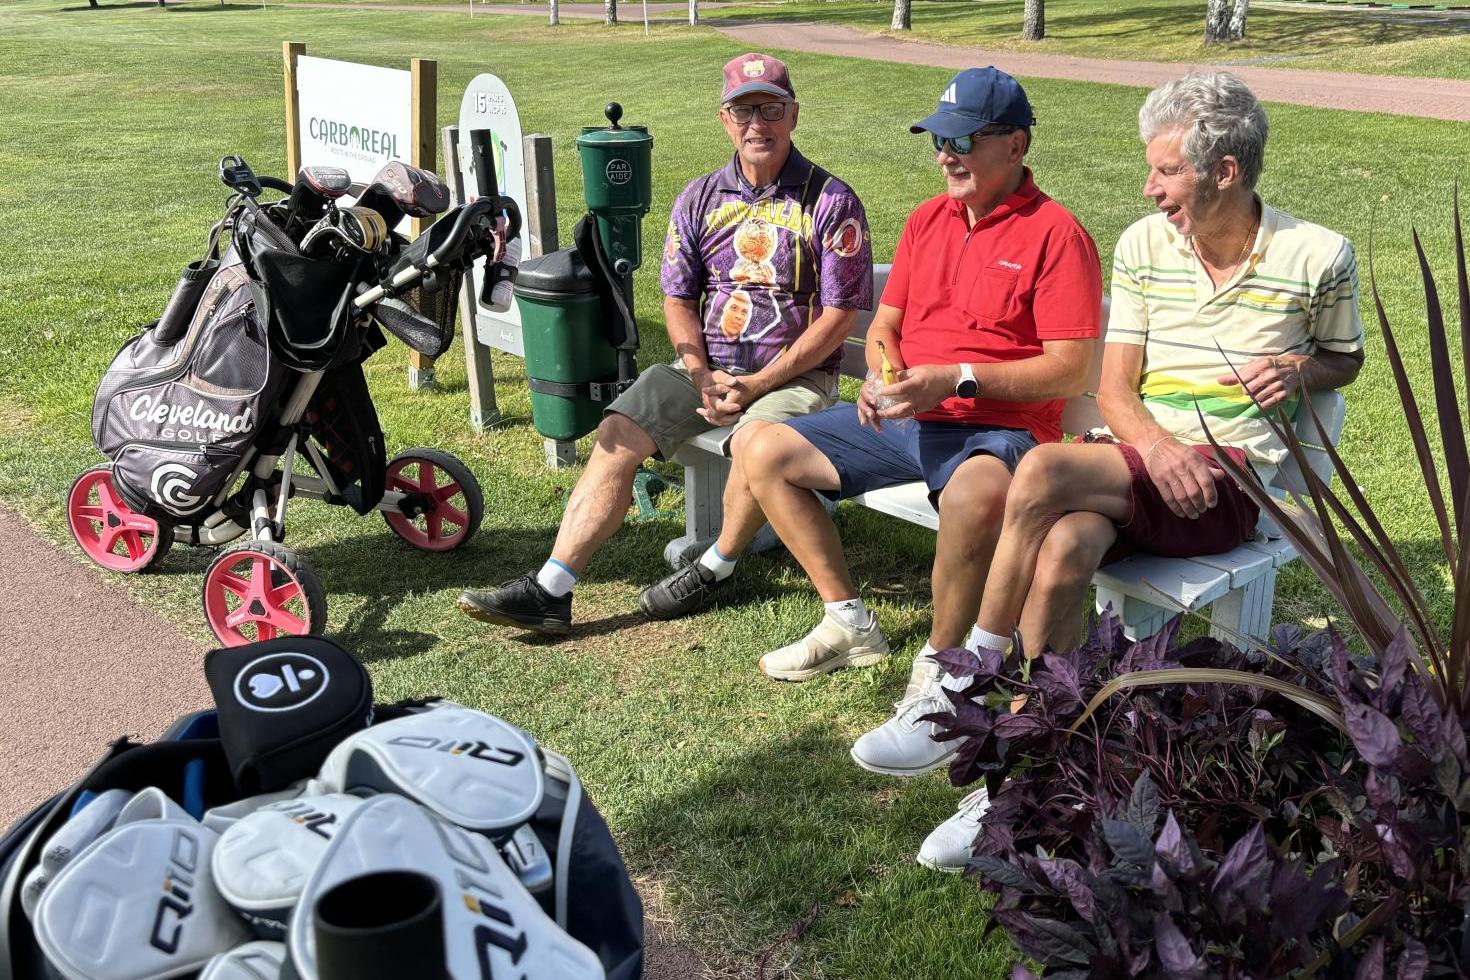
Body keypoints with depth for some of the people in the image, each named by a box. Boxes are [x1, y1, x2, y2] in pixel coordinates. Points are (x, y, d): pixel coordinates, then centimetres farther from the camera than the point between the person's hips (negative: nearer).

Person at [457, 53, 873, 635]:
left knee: (754, 443, -35)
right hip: (706, 367, 5)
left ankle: (718, 565, -7)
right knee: (616, 435, -14)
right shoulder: (700, 198, 9)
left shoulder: (831, 202, -6)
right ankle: (549, 592, -15)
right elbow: (678, 299, 10)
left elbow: (837, 318, -10)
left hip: (793, 374, -4)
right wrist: (703, 377, -8)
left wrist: (755, 386, -15)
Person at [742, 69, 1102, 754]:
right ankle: (850, 623, 7)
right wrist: (880, 376, -3)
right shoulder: (927, 220, 15)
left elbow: (1069, 369, -14)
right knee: (767, 454, 0)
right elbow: (884, 324, 20)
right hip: (901, 418, 8)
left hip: (998, 428, -7)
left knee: (976, 494, -42)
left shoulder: (1056, 235, -8)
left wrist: (956, 378, -21)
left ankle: (937, 680, -19)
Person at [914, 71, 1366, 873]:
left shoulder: (1317, 255, 2)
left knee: (1044, 473, -31)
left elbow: (1345, 357, 19)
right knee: (1064, 546, -34)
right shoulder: (1142, 245, 8)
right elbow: (1113, 390, 5)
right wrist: (1158, 448, -17)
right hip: (1133, 462, 3)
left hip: (1228, 481, -3)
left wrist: (1300, 371, -5)